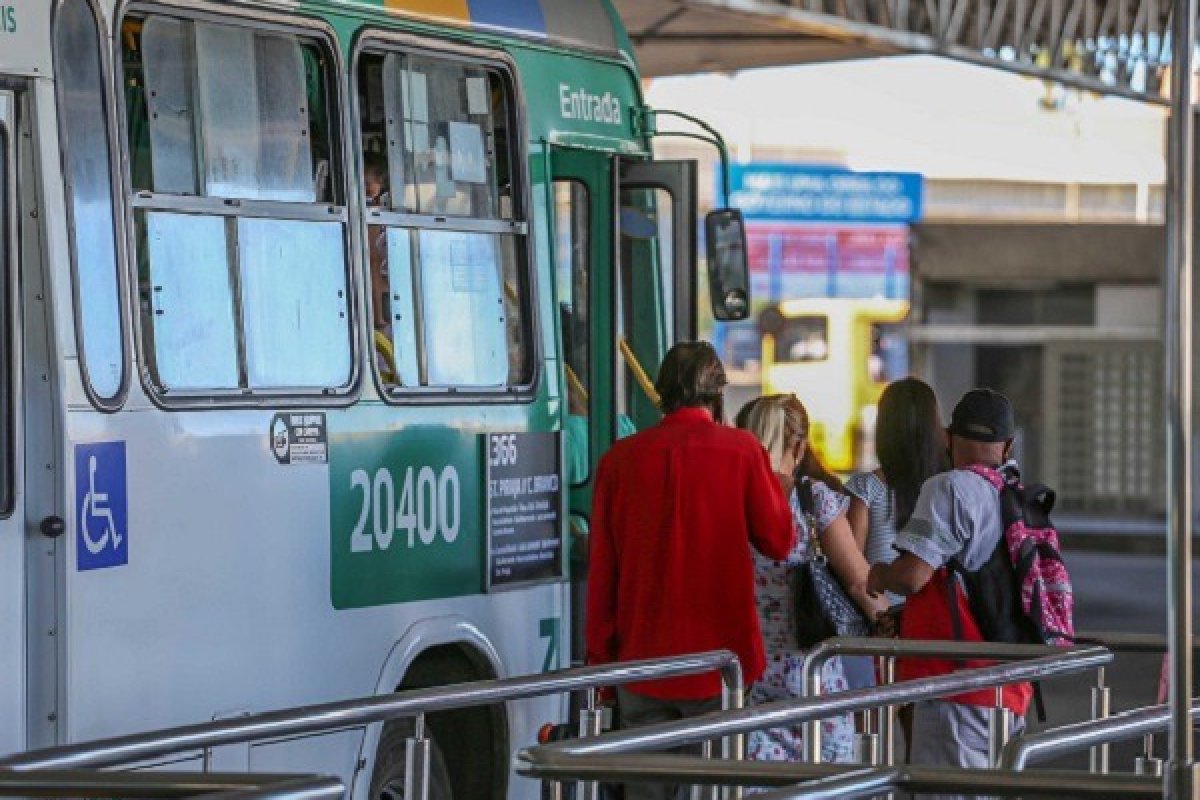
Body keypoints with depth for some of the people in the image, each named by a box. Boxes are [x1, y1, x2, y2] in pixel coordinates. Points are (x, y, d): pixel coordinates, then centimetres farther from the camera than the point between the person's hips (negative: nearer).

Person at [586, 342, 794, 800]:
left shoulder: (621, 457, 1)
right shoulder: (742, 451, -5)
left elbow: (602, 569, 4)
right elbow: (778, 541, 1)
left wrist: (600, 658, 12)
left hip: (644, 660, 2)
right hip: (721, 659, -2)